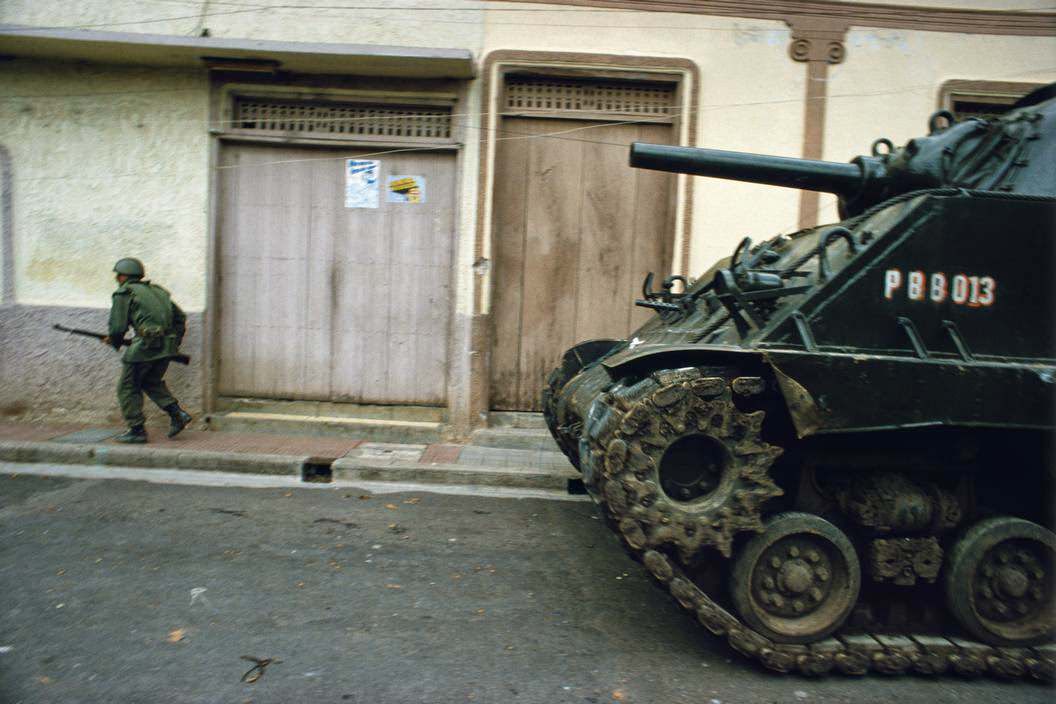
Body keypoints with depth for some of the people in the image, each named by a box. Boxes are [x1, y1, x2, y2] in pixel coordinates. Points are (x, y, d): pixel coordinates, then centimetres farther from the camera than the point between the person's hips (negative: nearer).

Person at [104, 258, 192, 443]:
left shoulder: (123, 294, 0)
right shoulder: (156, 290, 20)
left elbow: (118, 326, -6)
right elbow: (180, 317, 20)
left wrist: (113, 341, 14)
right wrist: (174, 343, 23)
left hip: (146, 345, -7)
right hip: (167, 345, 7)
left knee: (128, 388, 9)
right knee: (152, 382, 25)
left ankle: (136, 430, 10)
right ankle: (177, 413, 9)